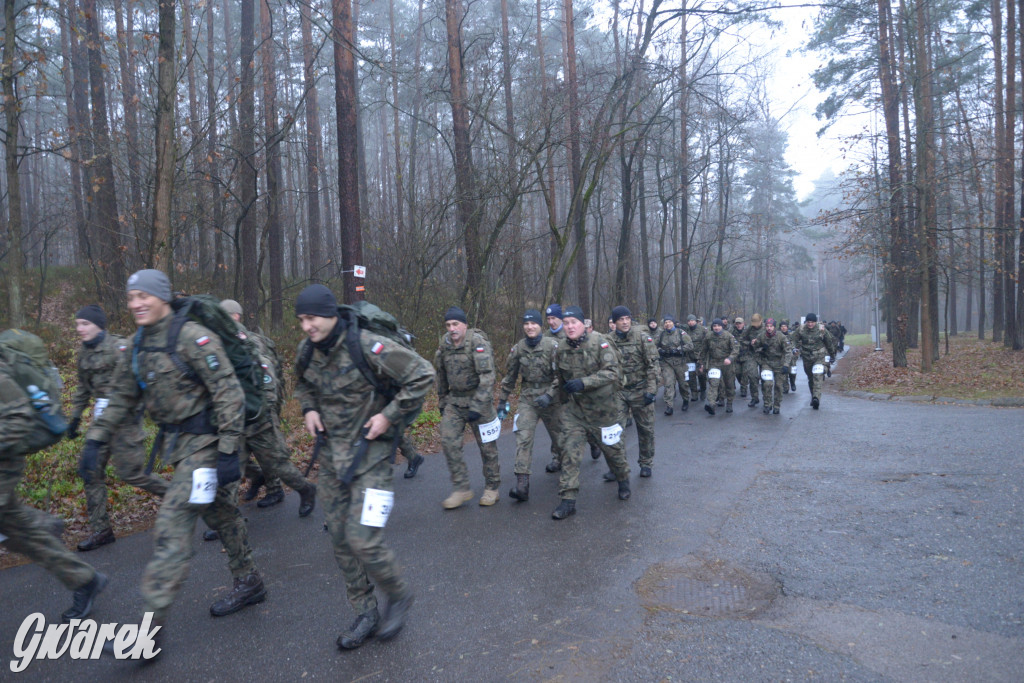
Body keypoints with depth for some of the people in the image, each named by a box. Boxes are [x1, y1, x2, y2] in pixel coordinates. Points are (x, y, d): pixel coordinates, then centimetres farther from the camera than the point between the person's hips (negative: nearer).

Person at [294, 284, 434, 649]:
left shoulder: (367, 346, -21)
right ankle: (365, 614, 29)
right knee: (340, 539, 11)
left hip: (370, 453, -7)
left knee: (363, 540, -11)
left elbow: (422, 375, -18)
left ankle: (398, 594, 19)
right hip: (331, 453, 7)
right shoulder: (306, 351, 0)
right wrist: (309, 409, 4)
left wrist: (389, 415, -18)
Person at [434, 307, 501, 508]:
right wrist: (442, 401, 18)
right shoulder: (444, 344, 3)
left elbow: (487, 376, -22)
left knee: (487, 446, 4)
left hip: (477, 400, -5)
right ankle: (462, 489, 7)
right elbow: (441, 374, 16)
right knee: (449, 442, -5)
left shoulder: (478, 342, -17)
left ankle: (492, 488, 22)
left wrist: (477, 407, -25)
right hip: (454, 402, 5)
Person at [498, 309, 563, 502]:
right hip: (527, 398, 2)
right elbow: (510, 376, 11)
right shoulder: (518, 348, 1)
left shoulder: (552, 345, -10)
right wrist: (502, 401, 12)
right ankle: (522, 484, -16)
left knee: (558, 435, 13)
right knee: (523, 437, -13)